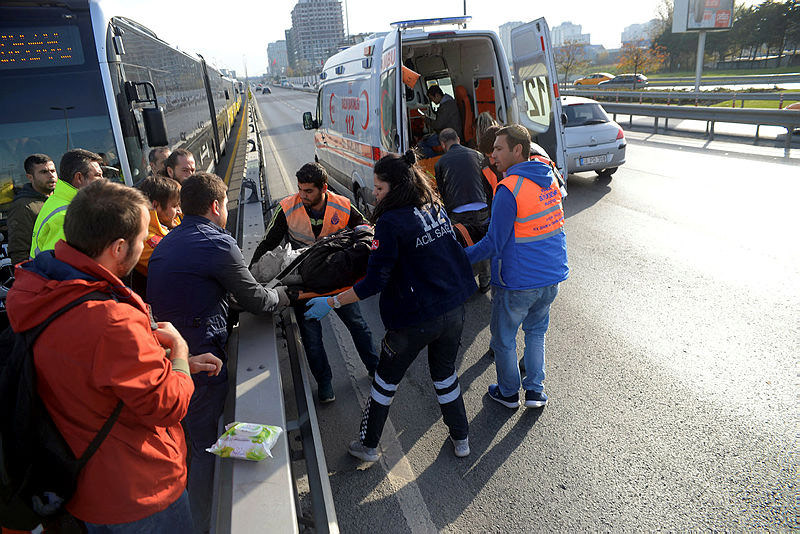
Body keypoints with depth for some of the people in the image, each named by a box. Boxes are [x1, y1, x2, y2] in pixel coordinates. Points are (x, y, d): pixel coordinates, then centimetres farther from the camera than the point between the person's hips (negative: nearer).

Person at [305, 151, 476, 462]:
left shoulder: (391, 221, -18)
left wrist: (331, 302, -10)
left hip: (415, 319, -6)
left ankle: (368, 445, 32)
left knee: (386, 379, 15)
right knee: (445, 374, 26)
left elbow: (375, 282, -20)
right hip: (454, 310, 7)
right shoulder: (436, 208, 4)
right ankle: (461, 439, 40)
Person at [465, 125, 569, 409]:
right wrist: (489, 222, 18)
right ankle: (535, 390, 32)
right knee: (536, 331, 25)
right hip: (552, 278, 7)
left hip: (518, 283, -7)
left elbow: (494, 244, -21)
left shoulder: (509, 189, -21)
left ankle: (508, 393, 31)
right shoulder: (550, 178, 4)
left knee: (504, 338, 14)